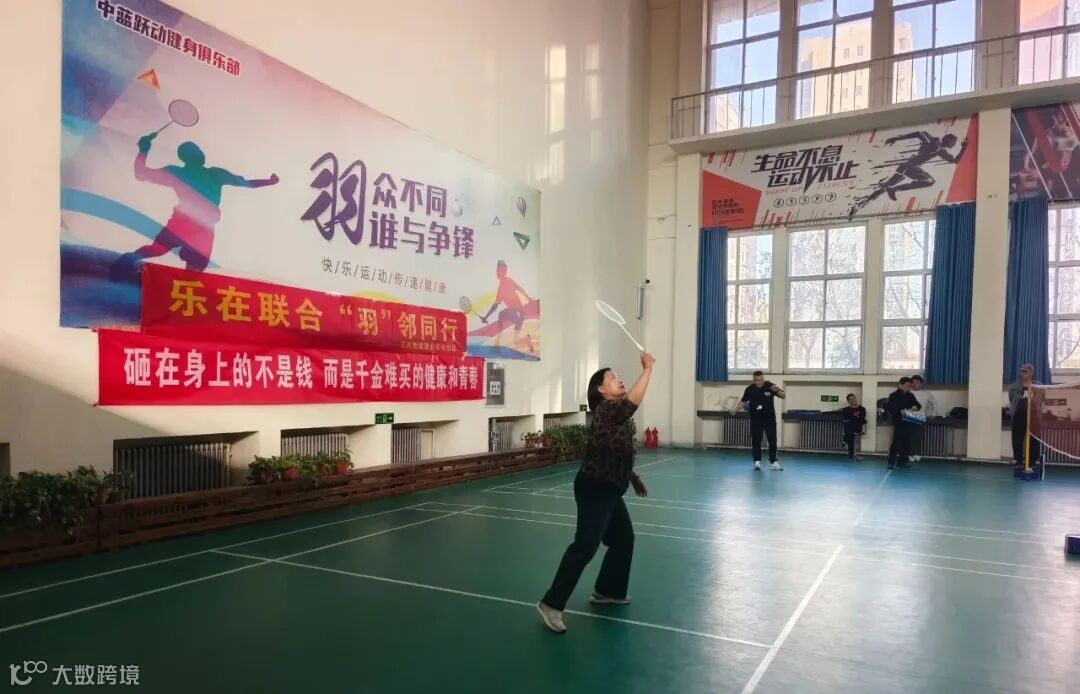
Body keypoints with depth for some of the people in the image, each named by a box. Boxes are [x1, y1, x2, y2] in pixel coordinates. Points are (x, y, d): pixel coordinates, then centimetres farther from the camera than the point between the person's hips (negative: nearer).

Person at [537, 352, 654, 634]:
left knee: (624, 539, 19)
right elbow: (634, 400, -32)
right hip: (594, 489, -10)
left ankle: (607, 591, 34)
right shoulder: (605, 411, -17)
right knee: (585, 546, -15)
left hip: (609, 490, 10)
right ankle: (551, 604, -12)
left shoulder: (617, 413, 13)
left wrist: (633, 477, 26)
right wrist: (648, 368, -24)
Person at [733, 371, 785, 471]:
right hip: (755, 419, 0)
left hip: (769, 419, 0)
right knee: (756, 440, 1)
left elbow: (784, 396, -6)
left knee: (772, 440, 3)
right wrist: (735, 410, -5)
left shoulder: (770, 386, -8)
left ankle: (773, 462, 13)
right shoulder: (749, 389, -4)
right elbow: (743, 401, 9)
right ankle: (757, 461, 11)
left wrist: (777, 391, -27)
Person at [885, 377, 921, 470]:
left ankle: (902, 461, 20)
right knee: (896, 442, -10)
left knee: (906, 443, 9)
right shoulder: (893, 395, -4)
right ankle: (891, 462, -7)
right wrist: (900, 411, -25)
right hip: (898, 422, -6)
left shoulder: (910, 396, 12)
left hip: (908, 423, 6)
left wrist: (915, 406, -4)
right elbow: (889, 408, -13)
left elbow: (917, 404, 20)